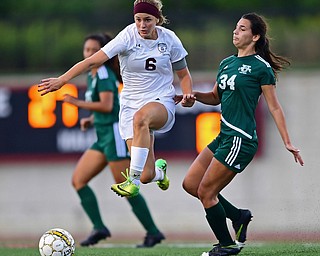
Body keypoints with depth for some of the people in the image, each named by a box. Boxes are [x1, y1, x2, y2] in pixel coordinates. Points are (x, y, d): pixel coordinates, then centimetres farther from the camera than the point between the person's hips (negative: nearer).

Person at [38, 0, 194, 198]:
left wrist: (188, 95, -9)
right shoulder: (128, 37, -9)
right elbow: (93, 61, -18)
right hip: (131, 104, 0)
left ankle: (133, 181, -35)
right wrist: (62, 80, -28)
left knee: (141, 116, -40)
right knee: (146, 176, -8)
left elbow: (184, 75, 12)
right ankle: (159, 170, 34)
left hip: (163, 103, 0)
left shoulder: (169, 39, -2)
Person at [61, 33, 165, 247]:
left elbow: (107, 106, -23)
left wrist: (78, 103, -19)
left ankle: (153, 232, 3)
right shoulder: (92, 75, 16)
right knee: (78, 180, 1)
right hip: (103, 137, 10)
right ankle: (99, 228, -3)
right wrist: (91, 120, 11)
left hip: (114, 133, -10)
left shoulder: (104, 74, -13)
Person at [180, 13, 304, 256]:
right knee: (190, 184, 9)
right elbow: (216, 97, 24)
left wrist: (288, 143, -8)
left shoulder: (261, 67, -9)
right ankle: (238, 216, 19)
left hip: (241, 140, -9)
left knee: (206, 192, -5)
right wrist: (193, 95, 4)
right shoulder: (227, 63, 13)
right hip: (224, 136, 9)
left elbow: (274, 107, -6)